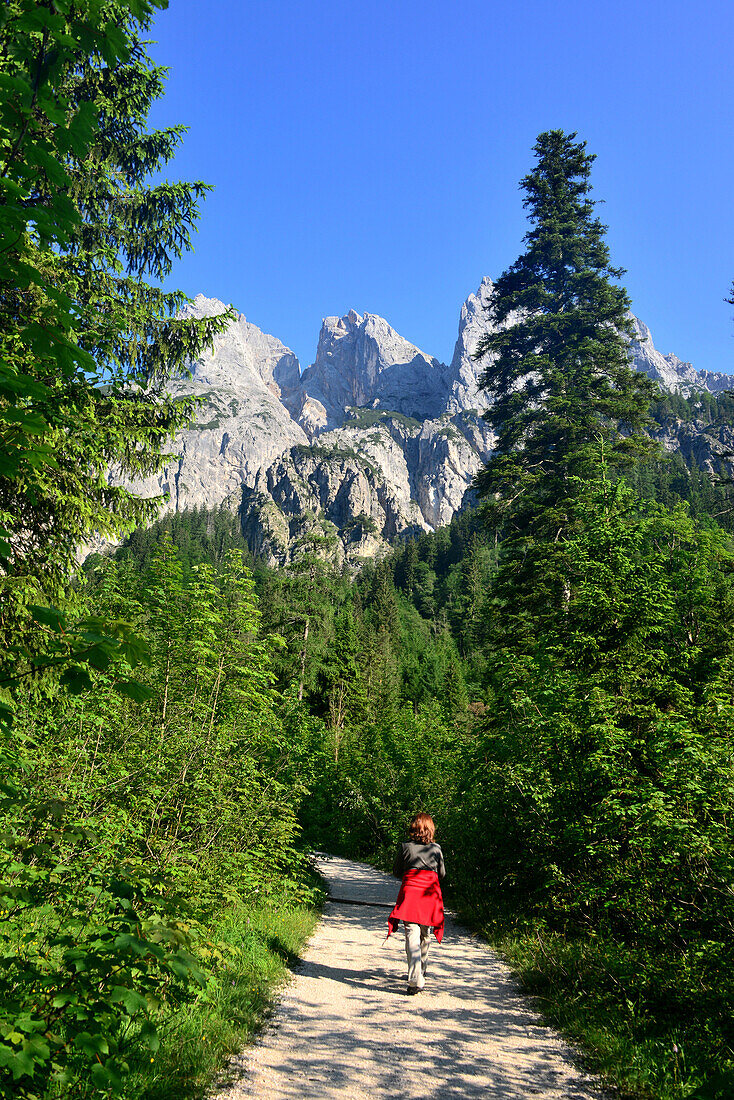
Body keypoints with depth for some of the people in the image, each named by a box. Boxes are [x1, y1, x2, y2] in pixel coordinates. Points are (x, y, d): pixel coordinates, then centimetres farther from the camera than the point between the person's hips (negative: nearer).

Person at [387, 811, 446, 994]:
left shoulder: (405, 847, 1)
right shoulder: (436, 848, 4)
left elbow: (396, 872, 9)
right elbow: (442, 874, 13)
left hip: (410, 892, -2)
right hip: (430, 894, 2)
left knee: (412, 935, -6)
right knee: (425, 934, 19)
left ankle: (415, 980, -18)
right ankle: (421, 971, 34)